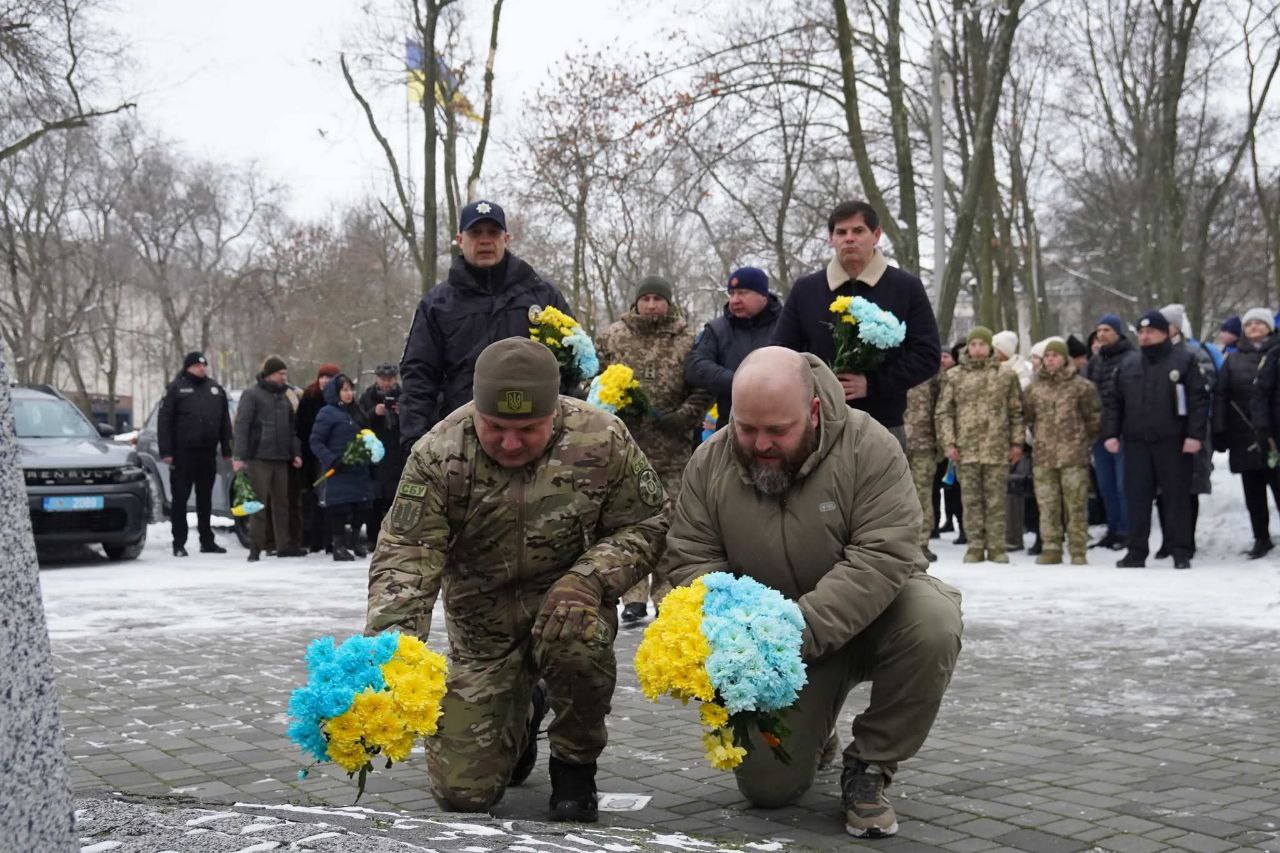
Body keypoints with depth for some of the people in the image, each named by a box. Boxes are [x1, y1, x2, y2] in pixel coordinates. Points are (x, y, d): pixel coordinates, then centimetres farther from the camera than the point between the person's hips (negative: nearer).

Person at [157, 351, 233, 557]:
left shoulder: (216, 389, 13)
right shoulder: (176, 388, -1)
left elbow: (225, 422, 16)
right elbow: (164, 421, -5)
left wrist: (227, 450, 9)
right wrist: (166, 451, -12)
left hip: (208, 454, 4)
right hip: (183, 454, -4)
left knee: (205, 500, 12)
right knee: (180, 500, 0)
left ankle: (207, 541, 19)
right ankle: (179, 543, 4)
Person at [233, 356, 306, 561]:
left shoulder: (283, 398, 17)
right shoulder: (252, 394, -4)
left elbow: (291, 428, 21)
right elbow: (241, 426, -10)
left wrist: (295, 452, 10)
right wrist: (240, 456, -18)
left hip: (281, 459, 6)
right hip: (259, 458, -6)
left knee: (281, 503, 10)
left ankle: (284, 545, 16)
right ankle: (256, 547, -1)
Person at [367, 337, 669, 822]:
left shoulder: (602, 441, -17)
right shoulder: (437, 457, -18)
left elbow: (645, 526, -7)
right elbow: (404, 561, -22)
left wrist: (589, 578, -26)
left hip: (568, 602, -1)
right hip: (482, 623, 1)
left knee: (578, 638, -39)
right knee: (463, 791, -1)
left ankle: (575, 765, -7)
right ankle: (522, 714, 35)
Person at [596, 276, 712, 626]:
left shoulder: (687, 341, 2)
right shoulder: (612, 338, 6)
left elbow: (703, 390, 2)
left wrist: (682, 418, -10)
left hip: (673, 451, -1)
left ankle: (666, 599, 15)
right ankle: (634, 600, 9)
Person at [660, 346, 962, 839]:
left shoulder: (868, 446, -22)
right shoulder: (711, 463, -10)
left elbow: (883, 557, -29)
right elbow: (689, 560, -5)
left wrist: (801, 630, -37)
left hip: (868, 613, -2)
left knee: (932, 622, -35)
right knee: (766, 786, -6)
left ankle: (869, 766, -12)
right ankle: (811, 727, 31)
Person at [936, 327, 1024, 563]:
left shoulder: (1006, 375, 8)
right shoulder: (954, 377, 8)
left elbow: (1016, 412, 10)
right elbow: (944, 412, 6)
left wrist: (1017, 442, 4)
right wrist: (949, 443, -3)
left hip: (998, 448, 0)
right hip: (966, 448, 0)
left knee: (996, 499, 3)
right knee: (971, 499, 3)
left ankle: (996, 546, 9)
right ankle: (975, 546, 10)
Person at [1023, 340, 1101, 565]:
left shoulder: (1081, 386, 0)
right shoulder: (1034, 388, 11)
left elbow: (1094, 418, 4)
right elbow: (1028, 417, 21)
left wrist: (1084, 442, 6)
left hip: (1074, 455, -3)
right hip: (1043, 456, 3)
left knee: (1076, 505, -2)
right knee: (1047, 505, 5)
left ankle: (1078, 551, 5)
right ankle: (1051, 548, 13)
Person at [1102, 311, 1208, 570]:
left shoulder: (1184, 360, 0)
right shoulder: (1128, 363, 12)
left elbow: (1199, 400, -5)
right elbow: (1112, 401, 13)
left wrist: (1195, 435, -13)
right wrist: (1111, 434, 4)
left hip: (1173, 442, -3)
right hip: (1136, 443, 3)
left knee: (1176, 497, 2)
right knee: (1137, 498, 4)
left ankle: (1181, 552, 10)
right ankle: (1137, 551, 11)